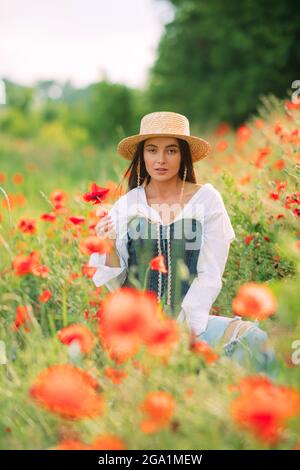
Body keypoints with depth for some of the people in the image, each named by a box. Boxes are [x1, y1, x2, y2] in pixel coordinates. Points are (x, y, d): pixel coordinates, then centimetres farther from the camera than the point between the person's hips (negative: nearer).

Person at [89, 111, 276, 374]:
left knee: (253, 340, -28)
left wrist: (184, 327, -13)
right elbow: (117, 284, 8)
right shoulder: (125, 205, 5)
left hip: (191, 320, -1)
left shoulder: (206, 199, 0)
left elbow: (210, 276, -2)